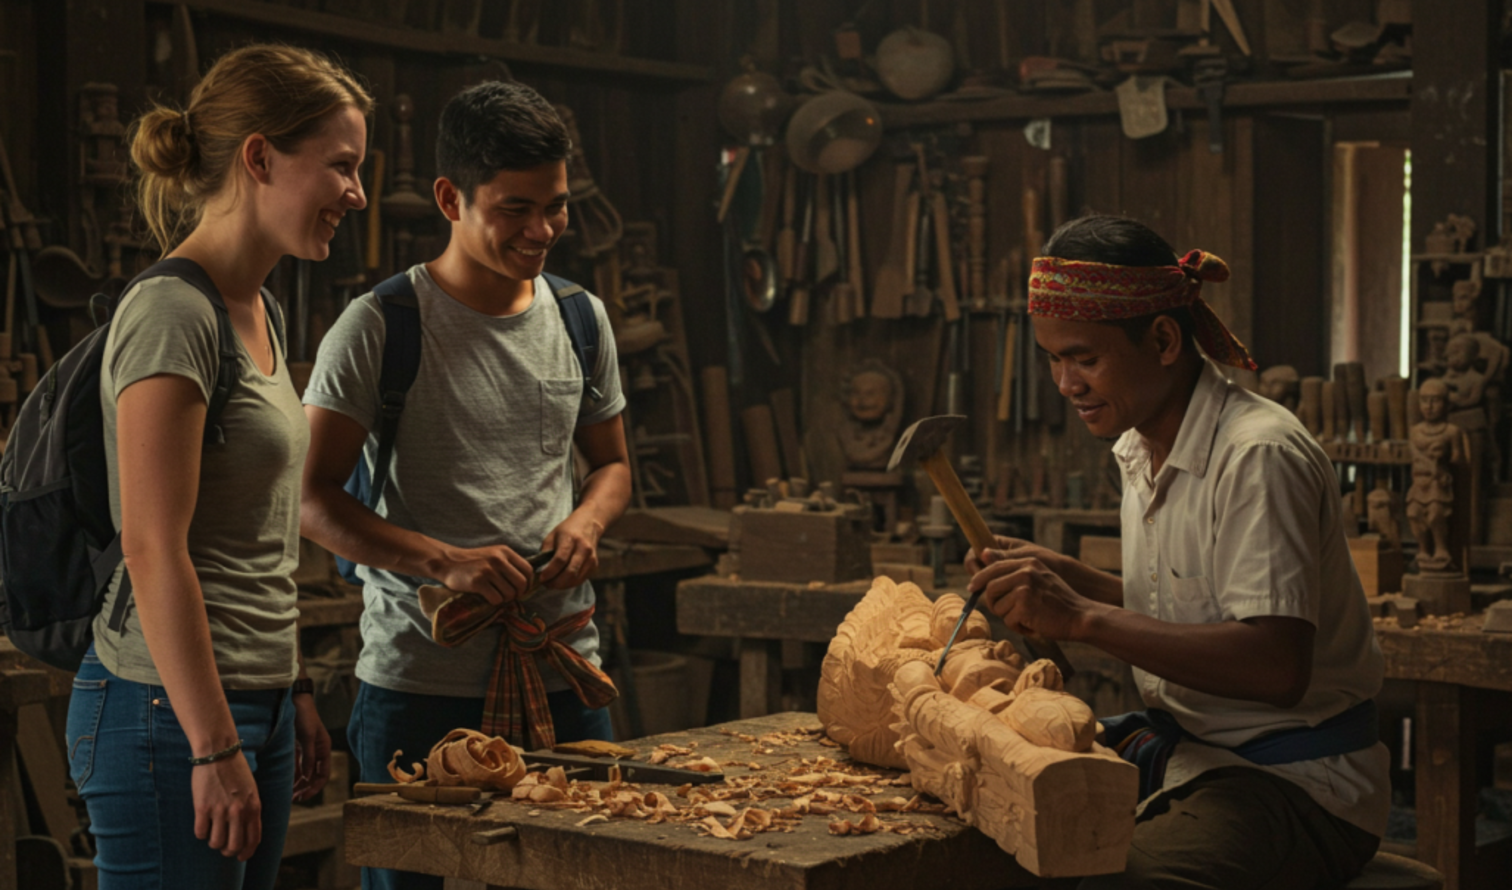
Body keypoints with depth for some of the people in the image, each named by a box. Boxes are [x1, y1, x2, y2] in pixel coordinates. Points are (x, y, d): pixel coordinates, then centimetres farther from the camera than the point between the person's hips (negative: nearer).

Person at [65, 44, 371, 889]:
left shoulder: (256, 312, 13)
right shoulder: (172, 314, -15)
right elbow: (155, 552, -19)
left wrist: (295, 693, 19)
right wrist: (215, 748, -19)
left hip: (256, 704, 9)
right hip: (170, 715, -9)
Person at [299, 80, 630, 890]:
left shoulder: (580, 320, 10)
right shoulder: (379, 328, -7)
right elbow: (311, 496, -8)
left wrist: (587, 522, -1)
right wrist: (442, 561, -20)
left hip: (564, 671, 4)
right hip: (419, 680, -4)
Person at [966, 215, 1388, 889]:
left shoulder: (1259, 456, -18)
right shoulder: (1139, 448, 11)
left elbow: (1277, 667, -27)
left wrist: (1085, 618, -28)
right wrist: (1067, 580, 5)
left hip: (1294, 783, -9)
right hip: (1182, 753, 9)